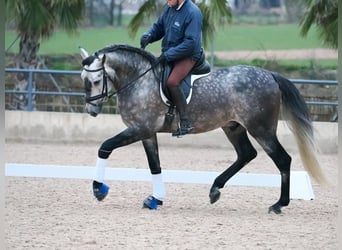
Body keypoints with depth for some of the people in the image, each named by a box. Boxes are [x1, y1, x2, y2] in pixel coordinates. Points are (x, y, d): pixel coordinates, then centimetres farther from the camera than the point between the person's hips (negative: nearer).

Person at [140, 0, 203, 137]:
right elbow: (158, 27, 17)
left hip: (188, 57, -9)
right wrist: (148, 36, -7)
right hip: (169, 55, 9)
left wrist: (168, 54, -24)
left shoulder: (192, 13, -19)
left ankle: (185, 122, -28)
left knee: (172, 81, -31)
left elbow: (191, 43, -23)